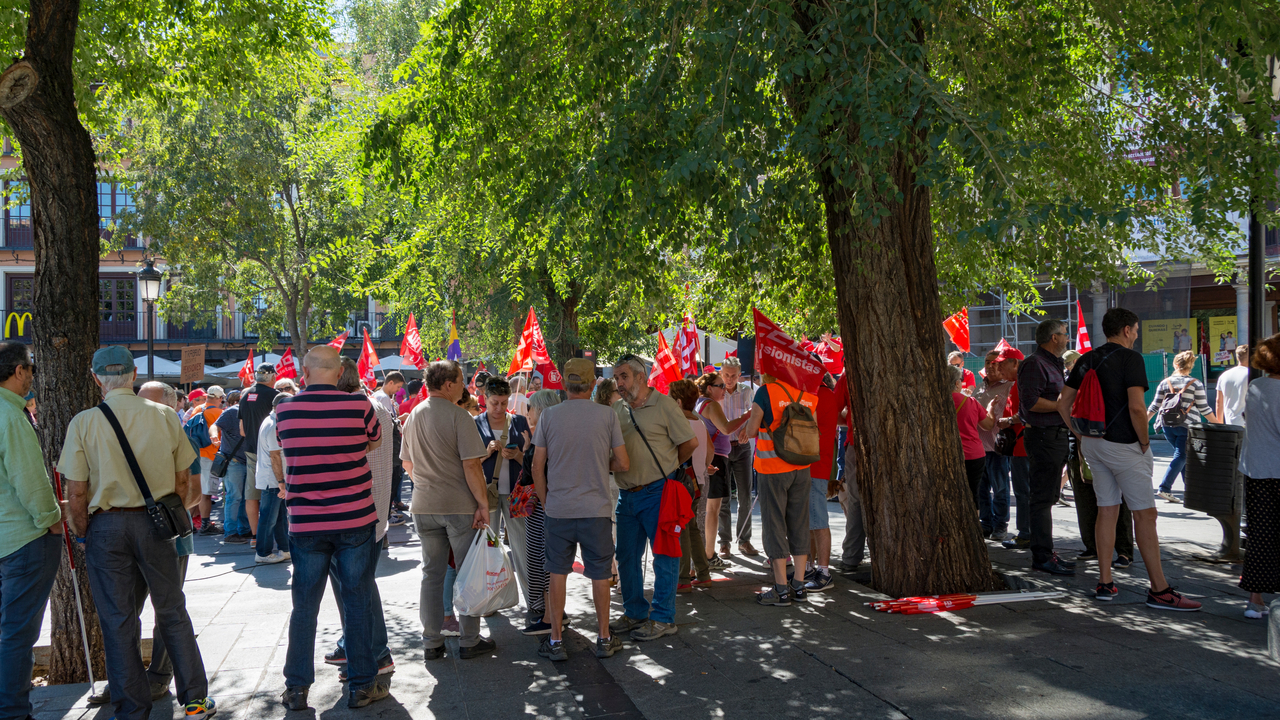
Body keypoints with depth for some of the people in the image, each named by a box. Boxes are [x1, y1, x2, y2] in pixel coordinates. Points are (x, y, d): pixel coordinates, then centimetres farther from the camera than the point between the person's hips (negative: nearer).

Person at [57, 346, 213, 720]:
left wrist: (84, 534, 8)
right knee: (172, 612, 12)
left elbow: (76, 493, -7)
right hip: (155, 521, 1)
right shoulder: (165, 416, -3)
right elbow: (183, 481, 2)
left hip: (106, 525, -1)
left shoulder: (83, 423, -8)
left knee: (118, 621, 8)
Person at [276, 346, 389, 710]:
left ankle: (297, 687, 17)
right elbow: (375, 442, 11)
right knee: (358, 602, 8)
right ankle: (362, 684, 14)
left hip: (306, 525, 2)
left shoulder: (285, 411, -3)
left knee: (304, 606, 10)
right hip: (355, 520, -1)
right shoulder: (359, 406, -8)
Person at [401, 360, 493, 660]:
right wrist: (483, 503, -13)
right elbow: (472, 465, -18)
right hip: (459, 506, -6)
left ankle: (431, 642, 16)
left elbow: (407, 463, 17)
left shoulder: (412, 417, 8)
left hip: (424, 507, 6)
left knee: (432, 573, 12)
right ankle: (469, 641, 12)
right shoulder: (457, 416, -14)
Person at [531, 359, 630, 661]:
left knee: (558, 573, 10)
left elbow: (538, 466, 0)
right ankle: (604, 639, 20)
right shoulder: (607, 415, -5)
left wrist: (545, 501, 13)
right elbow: (623, 464, -3)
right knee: (599, 574, 11)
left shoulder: (549, 415, -3)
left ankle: (556, 640, 15)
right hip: (596, 510, 0)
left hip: (558, 509, 1)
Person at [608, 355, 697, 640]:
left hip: (657, 493, -6)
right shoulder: (616, 410, 10)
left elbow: (690, 443, -4)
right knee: (626, 557, 12)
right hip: (627, 495, 6)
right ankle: (635, 613, 25)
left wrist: (666, 466, 5)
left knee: (664, 556, 1)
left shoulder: (664, 405, -6)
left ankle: (663, 618, 9)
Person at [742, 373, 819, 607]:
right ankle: (799, 586, 17)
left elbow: (751, 432, -9)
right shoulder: (808, 395, 3)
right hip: (801, 469, 5)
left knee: (774, 525, 1)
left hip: (773, 469, -5)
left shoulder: (766, 393, -13)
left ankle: (781, 589, 2)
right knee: (799, 524, 12)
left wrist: (751, 423, 11)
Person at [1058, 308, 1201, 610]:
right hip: (1123, 446, -7)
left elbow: (1063, 403, 10)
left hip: (1093, 444, 7)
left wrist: (1082, 436, 14)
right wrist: (1144, 442, -10)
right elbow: (1136, 407, -23)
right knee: (1145, 514, -3)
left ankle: (1105, 583, 15)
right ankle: (1159, 590, -1)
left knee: (1106, 510, 13)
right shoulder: (1130, 358, -12)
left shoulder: (1087, 360, 10)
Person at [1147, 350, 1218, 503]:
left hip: (1167, 425, 4)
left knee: (1184, 455, 17)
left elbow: (1154, 406, 6)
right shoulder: (1196, 384, -4)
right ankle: (1164, 488, -12)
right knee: (1181, 456, -2)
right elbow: (1204, 409, -3)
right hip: (1187, 425, -4)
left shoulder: (1165, 382, 5)